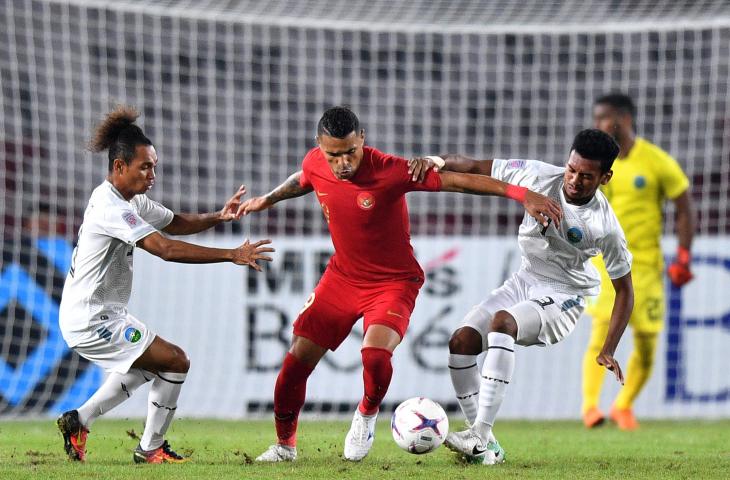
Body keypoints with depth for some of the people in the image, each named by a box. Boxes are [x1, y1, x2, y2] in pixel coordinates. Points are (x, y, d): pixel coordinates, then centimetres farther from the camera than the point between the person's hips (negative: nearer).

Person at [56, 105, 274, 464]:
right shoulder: (112, 208, -23)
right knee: (175, 362, -8)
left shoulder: (132, 201, 10)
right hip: (92, 322, -11)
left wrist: (218, 217, -5)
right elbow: (167, 249, -30)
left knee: (144, 366, 31)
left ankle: (78, 421, 29)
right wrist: (232, 256, -31)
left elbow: (176, 223, 15)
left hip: (99, 315, 11)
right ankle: (150, 449, 3)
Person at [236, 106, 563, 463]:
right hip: (342, 276, 5)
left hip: (393, 282, -5)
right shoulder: (315, 164, -10)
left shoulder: (389, 171, -27)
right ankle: (284, 445, 22)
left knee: (375, 353, -29)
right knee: (297, 359, -1)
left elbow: (457, 180, -28)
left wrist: (520, 193, -34)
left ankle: (367, 414, 6)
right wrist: (267, 200, 33)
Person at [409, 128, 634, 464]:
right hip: (525, 281, 6)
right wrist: (438, 161, -28)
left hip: (562, 298, -6)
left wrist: (608, 351, -15)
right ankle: (486, 447, -7)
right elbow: (477, 169, -7)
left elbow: (624, 290, -10)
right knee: (461, 341, -12)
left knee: (501, 322, -35)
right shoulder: (541, 177, -14)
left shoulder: (605, 226, -21)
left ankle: (481, 433, -40)